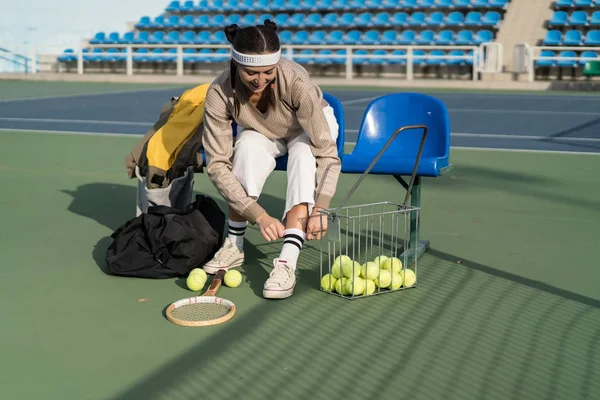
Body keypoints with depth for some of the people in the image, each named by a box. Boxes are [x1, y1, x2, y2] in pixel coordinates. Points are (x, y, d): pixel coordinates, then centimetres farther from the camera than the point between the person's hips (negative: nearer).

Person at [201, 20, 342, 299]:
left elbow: (327, 154, -36)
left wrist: (319, 207, -49)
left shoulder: (296, 82, -38)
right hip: (262, 135, 1)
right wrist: (259, 215, -39)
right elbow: (217, 165, -31)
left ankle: (287, 263, -41)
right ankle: (234, 245, -19)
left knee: (303, 153, -35)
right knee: (249, 144, -33)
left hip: (308, 130, -1)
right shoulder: (220, 93, -33)